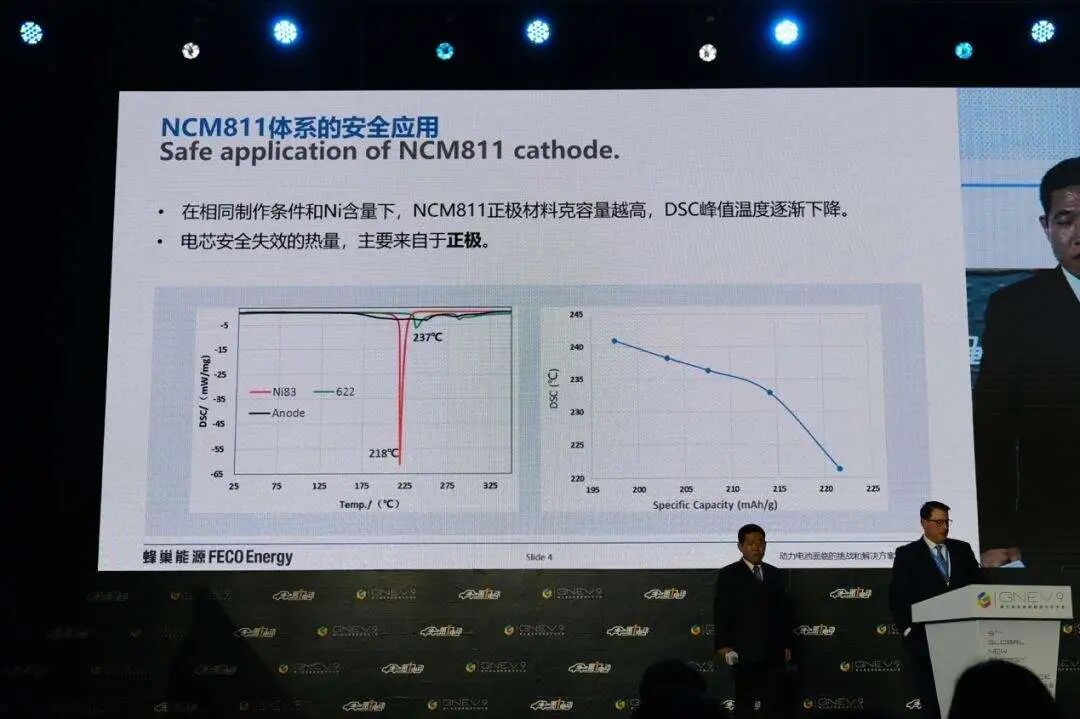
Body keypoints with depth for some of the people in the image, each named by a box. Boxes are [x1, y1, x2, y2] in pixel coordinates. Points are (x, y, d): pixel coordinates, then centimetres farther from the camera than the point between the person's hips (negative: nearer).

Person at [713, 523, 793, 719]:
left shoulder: (774, 573, 12)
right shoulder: (728, 575, -1)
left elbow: (783, 610, 13)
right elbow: (721, 612, -5)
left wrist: (786, 644, 9)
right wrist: (723, 644, -12)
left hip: (773, 651, 3)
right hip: (744, 651, -3)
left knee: (776, 703, 0)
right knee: (744, 702, 4)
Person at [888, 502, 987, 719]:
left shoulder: (962, 549, 13)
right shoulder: (906, 554, 3)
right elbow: (897, 597, 0)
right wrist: (907, 628, -8)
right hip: (924, 636, -2)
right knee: (931, 697, 0)